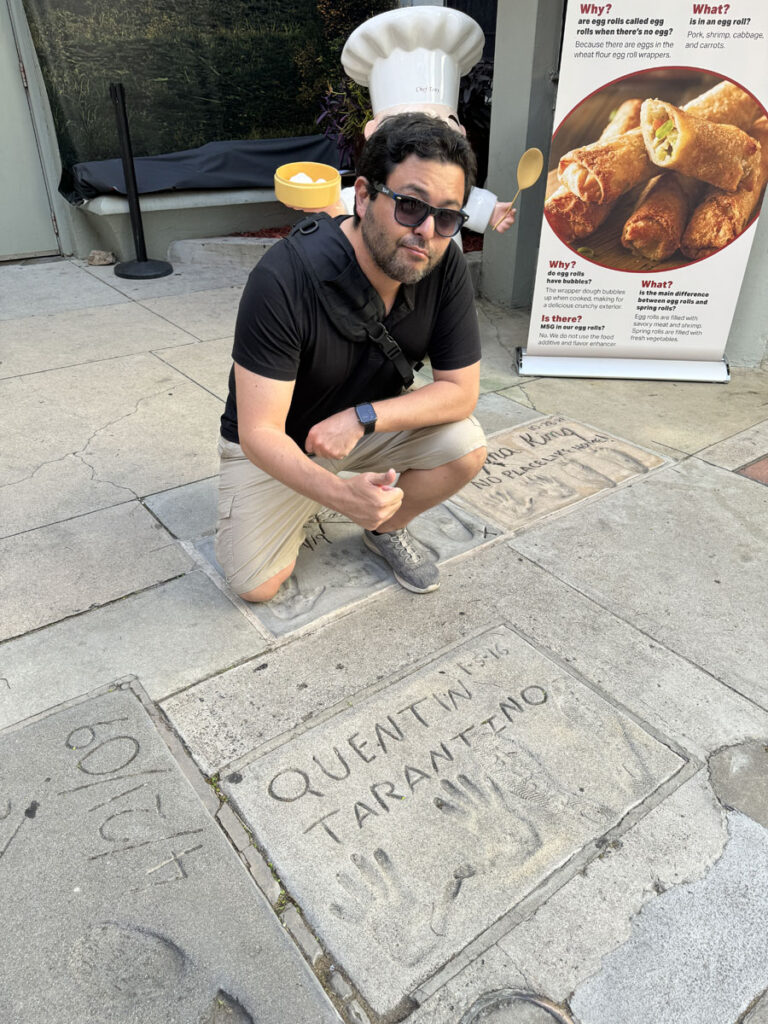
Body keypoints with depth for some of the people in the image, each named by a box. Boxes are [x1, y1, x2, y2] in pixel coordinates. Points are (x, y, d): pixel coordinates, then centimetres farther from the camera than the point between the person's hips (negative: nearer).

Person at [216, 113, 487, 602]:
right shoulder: (284, 279, -32)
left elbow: (461, 390, -15)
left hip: (374, 423, 4)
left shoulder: (446, 267, -18)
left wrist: (361, 417, -28)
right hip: (277, 443, -3)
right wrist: (341, 494, -48)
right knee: (258, 584, -13)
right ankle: (311, 502, 18)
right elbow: (259, 433, -31)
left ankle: (386, 527, 8)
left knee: (467, 448, -21)